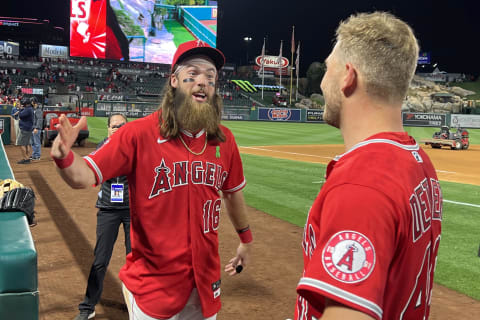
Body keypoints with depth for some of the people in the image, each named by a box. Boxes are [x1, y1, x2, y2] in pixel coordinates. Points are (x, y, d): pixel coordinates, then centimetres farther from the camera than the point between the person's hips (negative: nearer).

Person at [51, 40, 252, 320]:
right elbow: (84, 176, -16)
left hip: (206, 279, 5)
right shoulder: (140, 133, -13)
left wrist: (246, 240, 24)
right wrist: (65, 158, -38)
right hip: (153, 281, -4)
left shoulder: (224, 139, 0)